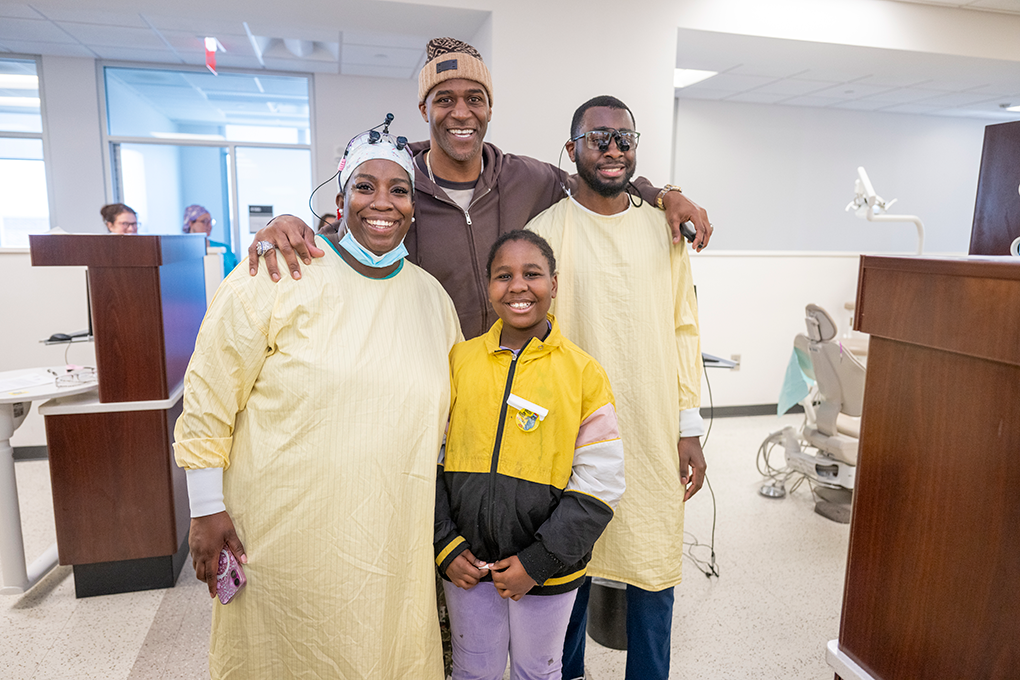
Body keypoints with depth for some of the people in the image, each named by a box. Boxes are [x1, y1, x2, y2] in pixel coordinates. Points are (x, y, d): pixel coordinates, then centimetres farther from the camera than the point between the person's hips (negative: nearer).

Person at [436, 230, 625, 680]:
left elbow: (600, 482, -9)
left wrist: (538, 561, -12)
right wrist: (446, 545, -5)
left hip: (546, 571, -1)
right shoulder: (459, 360, -4)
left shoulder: (583, 372, -9)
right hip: (465, 563, 2)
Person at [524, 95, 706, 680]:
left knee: (654, 566, 12)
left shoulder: (664, 228, 6)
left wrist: (690, 428, 5)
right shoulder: (546, 231, -4)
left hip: (655, 435, 3)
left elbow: (684, 330, 7)